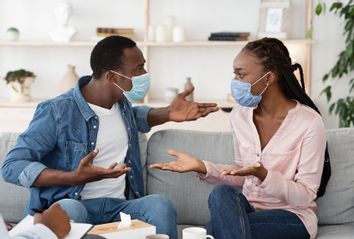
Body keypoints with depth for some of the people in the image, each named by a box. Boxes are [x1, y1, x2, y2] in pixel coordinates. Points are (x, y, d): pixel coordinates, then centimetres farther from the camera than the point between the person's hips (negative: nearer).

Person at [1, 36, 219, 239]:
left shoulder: (121, 102, 10)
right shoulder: (57, 112, -11)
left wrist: (168, 114, 15)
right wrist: (74, 177, -24)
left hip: (119, 205, 5)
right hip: (72, 205, -5)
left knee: (159, 204, -27)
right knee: (70, 209, -40)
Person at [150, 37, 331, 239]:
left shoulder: (309, 122, -15)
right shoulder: (240, 115, 2)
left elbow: (305, 196, -13)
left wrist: (262, 174, -29)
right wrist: (202, 167, -4)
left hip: (293, 217, -5)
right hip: (249, 207, 5)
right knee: (222, 193, -30)